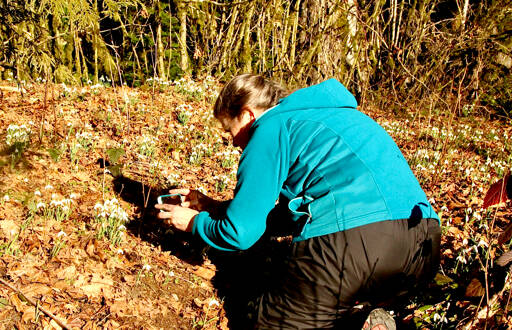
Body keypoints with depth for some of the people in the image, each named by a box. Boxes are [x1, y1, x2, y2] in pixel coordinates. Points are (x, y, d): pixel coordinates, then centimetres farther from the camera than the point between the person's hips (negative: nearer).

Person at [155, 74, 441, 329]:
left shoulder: (272, 127, 5)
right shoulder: (332, 114, 30)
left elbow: (240, 233, 4)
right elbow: (290, 211, 36)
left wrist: (194, 222, 25)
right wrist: (216, 208, 39)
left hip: (349, 241, -9)